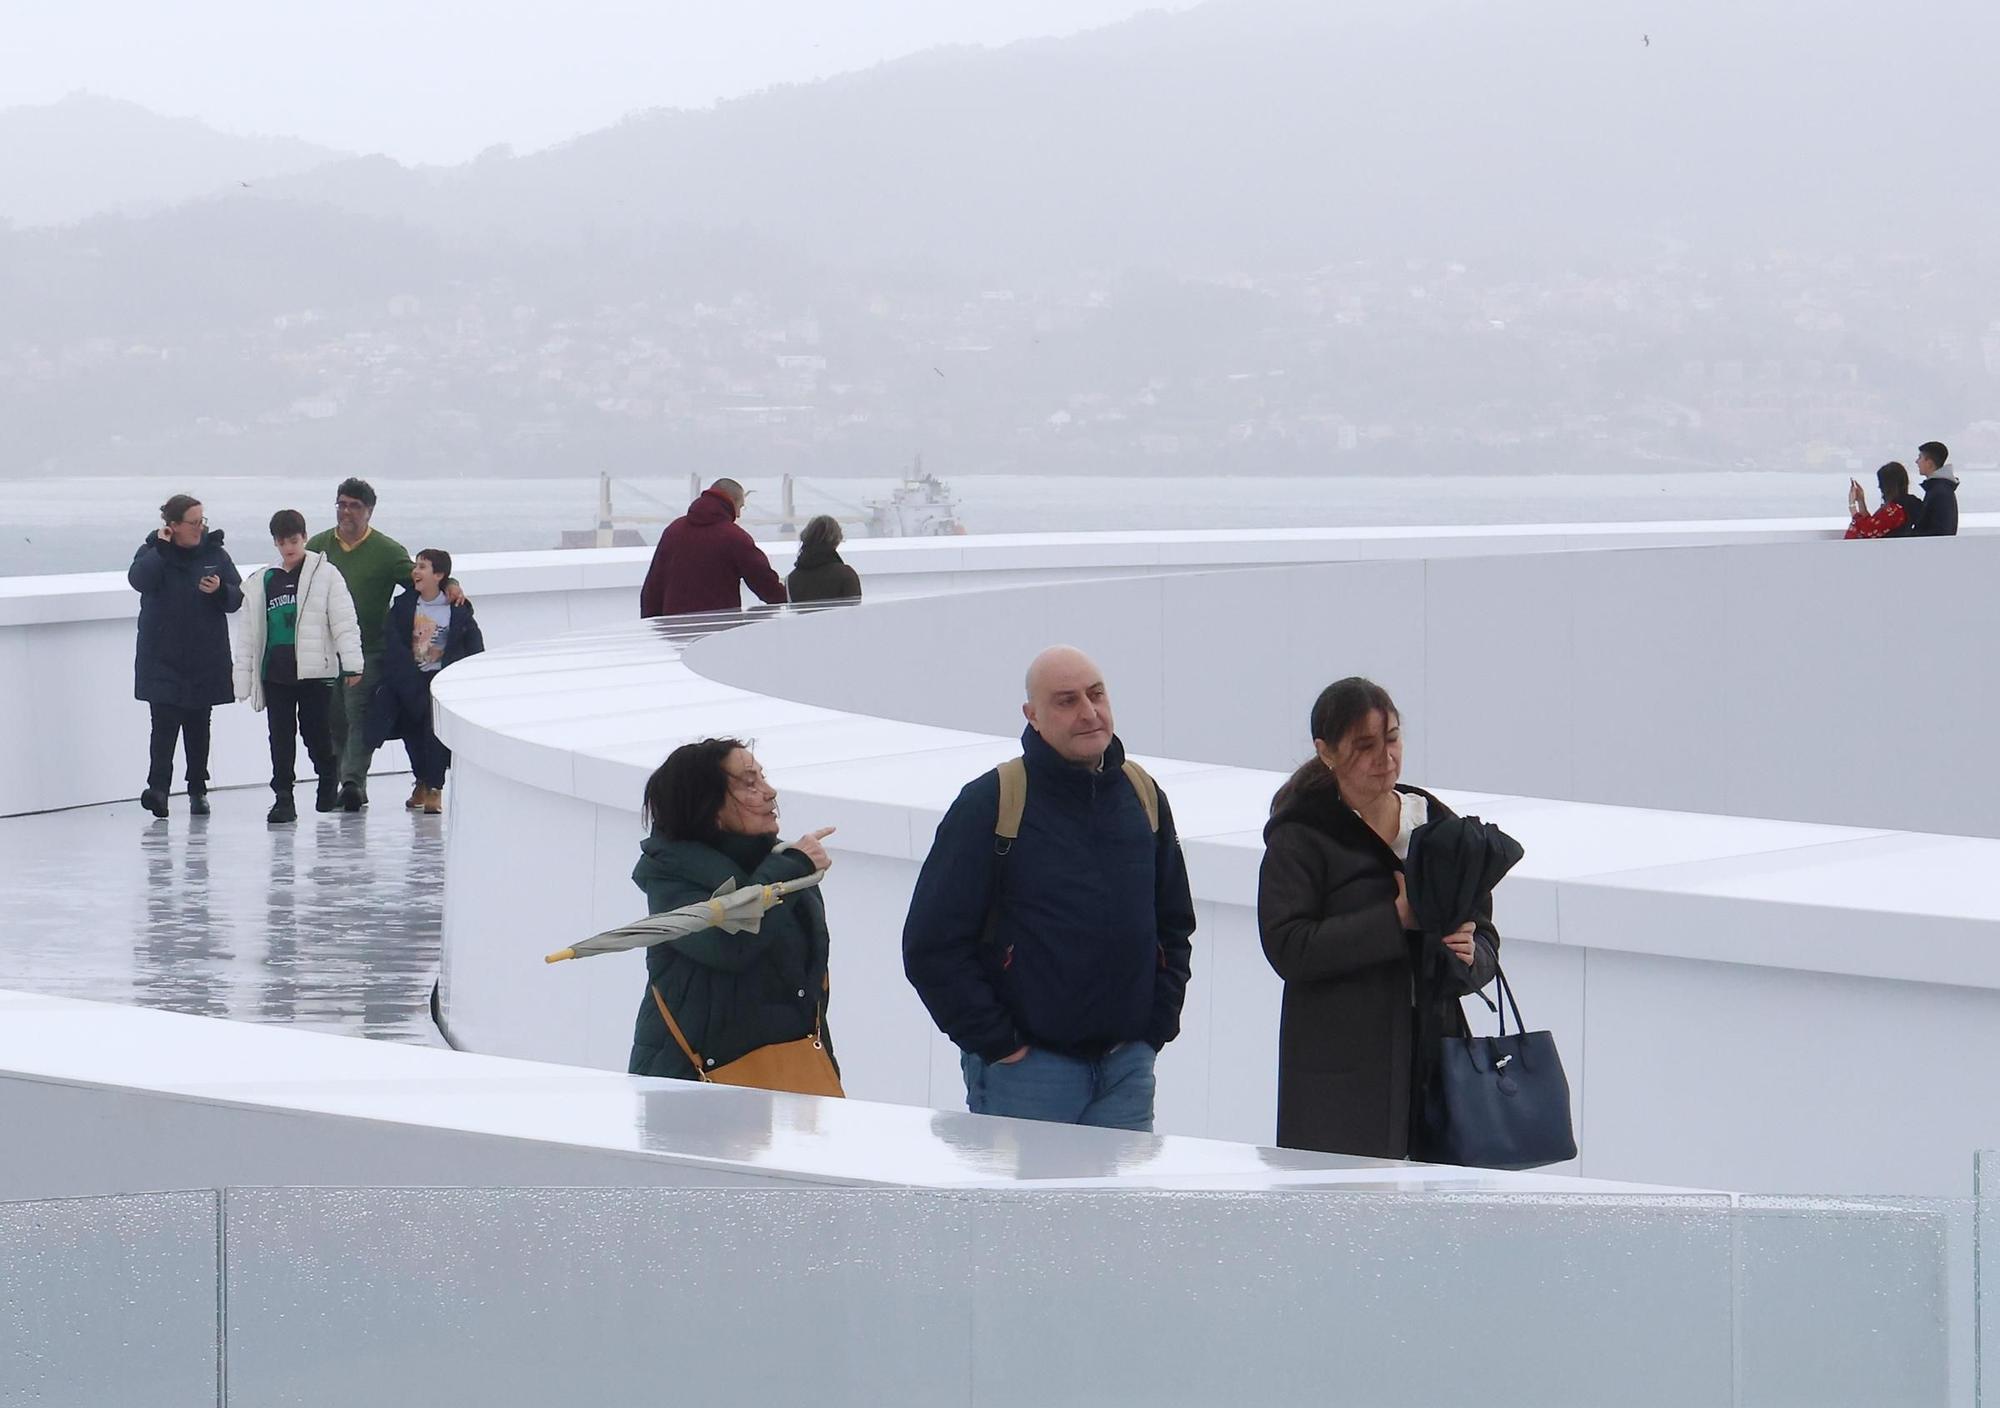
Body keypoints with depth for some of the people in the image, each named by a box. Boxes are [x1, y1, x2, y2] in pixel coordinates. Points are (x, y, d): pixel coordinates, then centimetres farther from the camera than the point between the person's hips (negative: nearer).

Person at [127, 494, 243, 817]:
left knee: (198, 725, 9)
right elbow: (138, 579, -21)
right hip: (162, 657, -3)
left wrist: (220, 590, -15)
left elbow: (238, 597, 6)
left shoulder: (214, 554, 5)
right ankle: (157, 786, -19)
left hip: (205, 658, 3)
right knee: (164, 722, -13)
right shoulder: (153, 552, -1)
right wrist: (162, 548, -20)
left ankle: (198, 789, 17)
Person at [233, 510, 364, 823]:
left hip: (315, 670, -3)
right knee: (281, 738, 0)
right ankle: (283, 799, 5)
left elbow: (344, 621, -2)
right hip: (275, 672, 3)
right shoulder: (261, 583, 13)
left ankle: (329, 785, 26)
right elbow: (248, 632, 15)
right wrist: (243, 677, 11)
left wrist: (352, 663, -11)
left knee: (316, 733, 1)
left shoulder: (325, 575, 2)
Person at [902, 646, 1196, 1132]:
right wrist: (997, 1042, -10)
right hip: (1025, 1070, -4)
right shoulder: (989, 804, -6)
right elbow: (932, 945, -8)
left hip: (1127, 1068, 5)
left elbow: (1175, 927, 21)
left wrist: (1155, 1026, 9)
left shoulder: (1143, 796, 10)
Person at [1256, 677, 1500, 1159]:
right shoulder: (1301, 838, 1)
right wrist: (1397, 919, -17)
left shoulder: (1439, 825, 14)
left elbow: (1486, 946, 17)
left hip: (1433, 1053, 4)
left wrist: (1466, 954, -8)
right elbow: (1288, 947, -12)